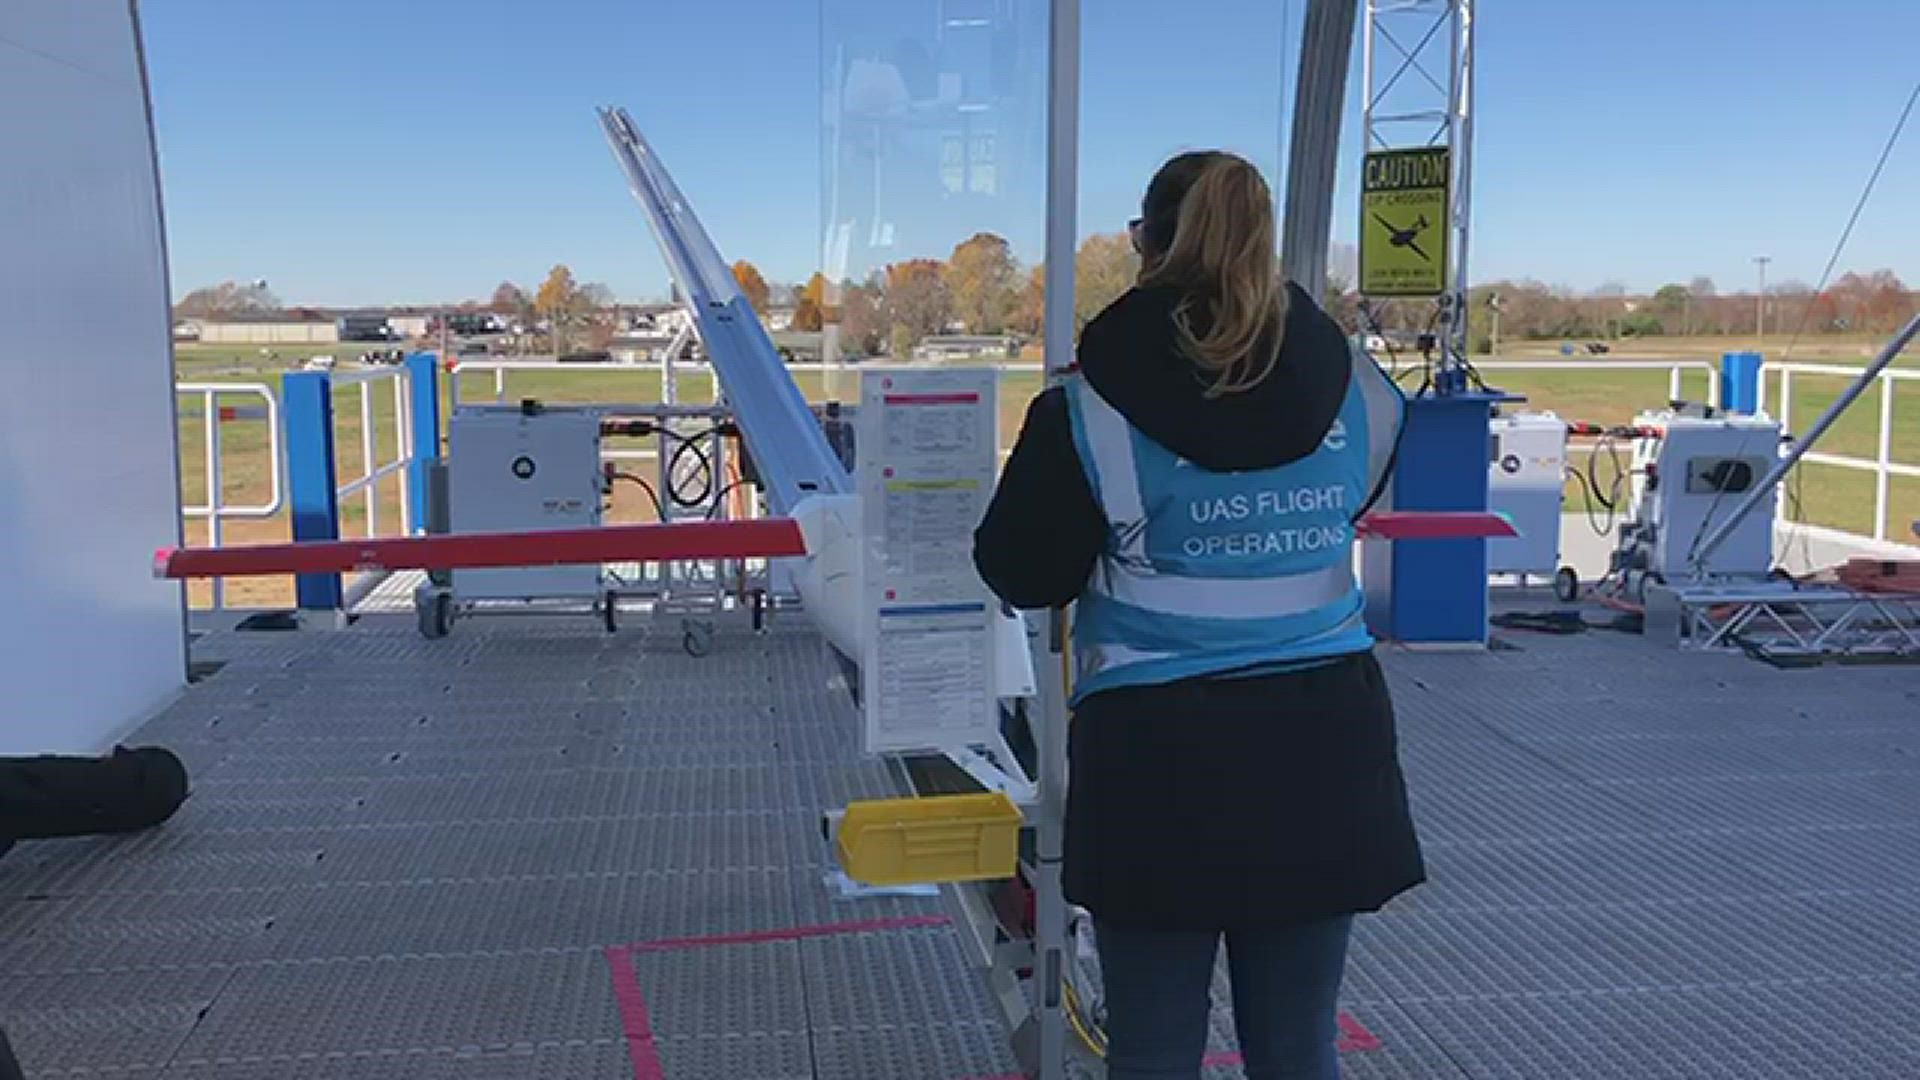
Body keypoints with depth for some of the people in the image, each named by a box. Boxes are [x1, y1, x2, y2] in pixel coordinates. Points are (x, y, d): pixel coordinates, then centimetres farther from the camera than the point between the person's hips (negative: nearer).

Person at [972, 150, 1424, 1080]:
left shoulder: (1090, 413, -12)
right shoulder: (1360, 393, 0)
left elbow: (1021, 578, -3)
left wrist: (1053, 444, 13)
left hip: (1161, 759, -3)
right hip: (1322, 742, 4)